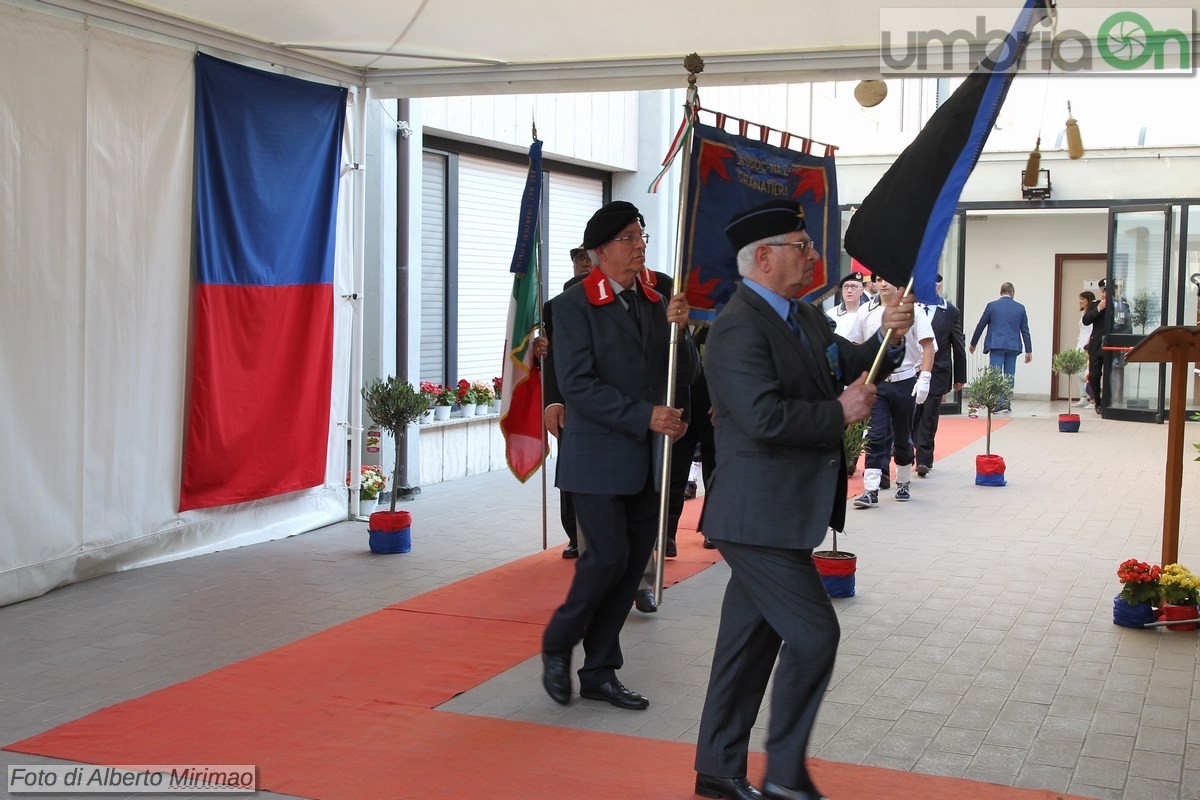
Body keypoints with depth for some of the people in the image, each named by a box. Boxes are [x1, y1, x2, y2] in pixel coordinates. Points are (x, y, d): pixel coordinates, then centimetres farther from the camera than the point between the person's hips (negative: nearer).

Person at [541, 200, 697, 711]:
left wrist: (677, 330, -9)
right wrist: (645, 416, -19)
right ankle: (558, 645, 16)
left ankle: (599, 671, 19)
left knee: (633, 564, 7)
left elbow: (684, 377, 10)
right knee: (608, 558, -9)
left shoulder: (655, 303, 12)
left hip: (647, 460, 6)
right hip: (599, 459, -6)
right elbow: (576, 384, -15)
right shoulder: (575, 305, -7)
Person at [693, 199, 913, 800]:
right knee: (813, 634, -6)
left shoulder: (805, 318, 14)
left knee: (751, 639, 15)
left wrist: (886, 337, 1)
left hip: (783, 513, 10)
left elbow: (849, 367, 20)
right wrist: (840, 413, -17)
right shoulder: (738, 328, -18)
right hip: (759, 517, -10)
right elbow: (765, 417, -28)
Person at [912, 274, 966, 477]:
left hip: (936, 372, -1)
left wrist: (960, 377, 7)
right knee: (911, 416, 2)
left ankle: (924, 459, 8)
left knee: (929, 418, 0)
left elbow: (958, 346, 5)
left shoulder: (951, 312, -1)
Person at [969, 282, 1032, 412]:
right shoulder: (1020, 308, 6)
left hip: (996, 345, -2)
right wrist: (1029, 351, 10)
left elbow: (980, 326, 4)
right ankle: (1007, 403, 8)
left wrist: (973, 344, 15)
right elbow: (1025, 330, 7)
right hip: (1013, 346, 3)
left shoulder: (992, 306, 0)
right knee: (1010, 375, 8)